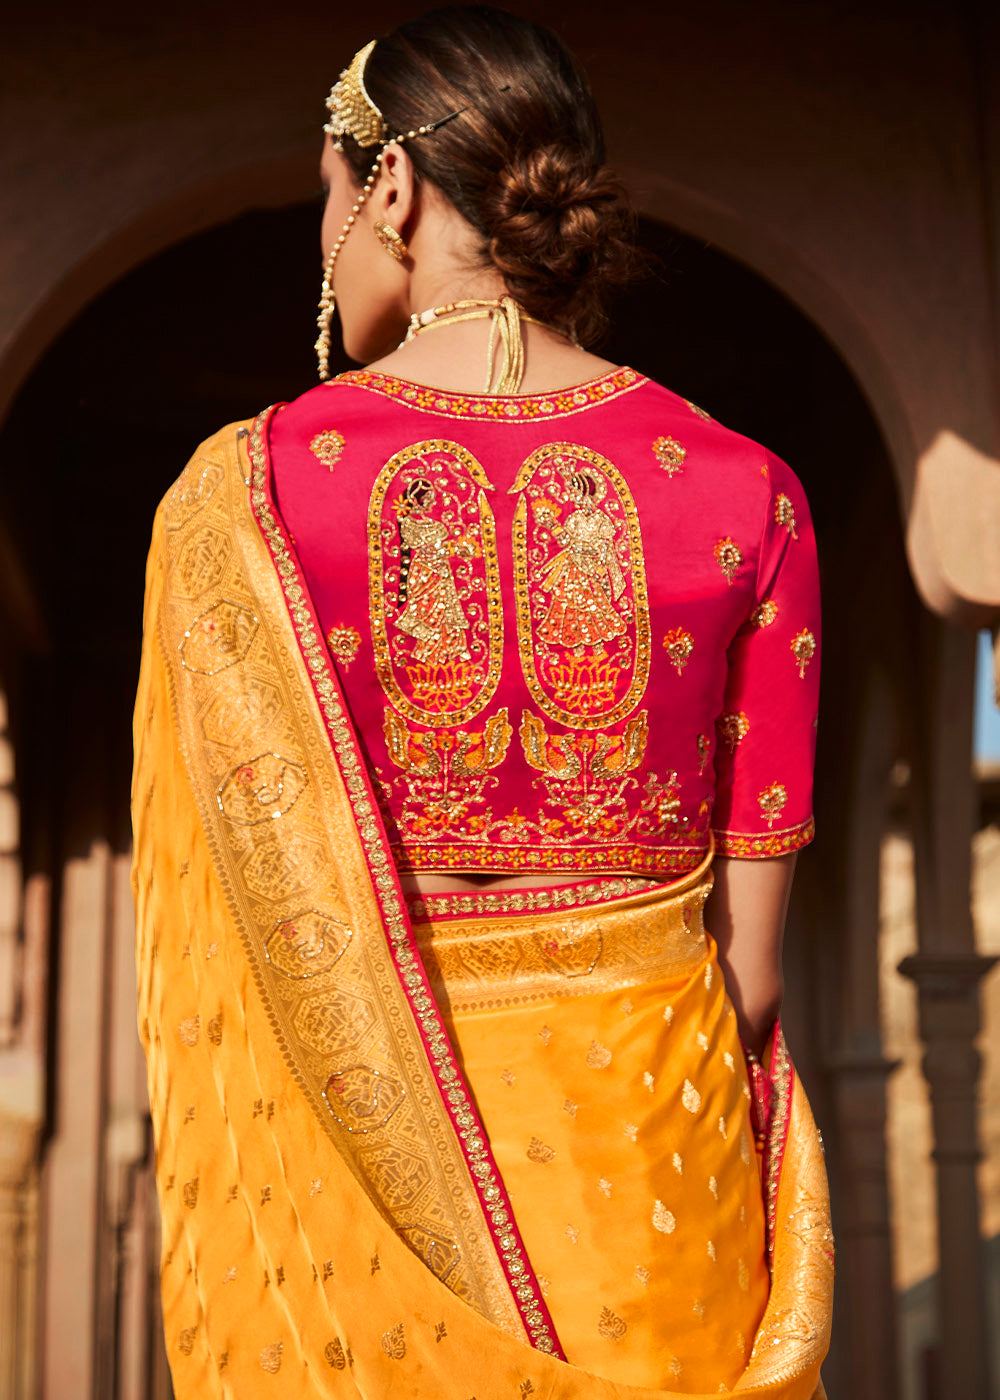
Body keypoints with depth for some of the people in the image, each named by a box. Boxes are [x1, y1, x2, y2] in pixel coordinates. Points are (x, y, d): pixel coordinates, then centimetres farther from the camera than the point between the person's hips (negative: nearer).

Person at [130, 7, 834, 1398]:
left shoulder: (241, 494, -9)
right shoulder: (745, 493, -5)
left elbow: (248, 952, -9)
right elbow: (751, 964, -3)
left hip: (343, 1171, -1)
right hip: (654, 1159, 1)